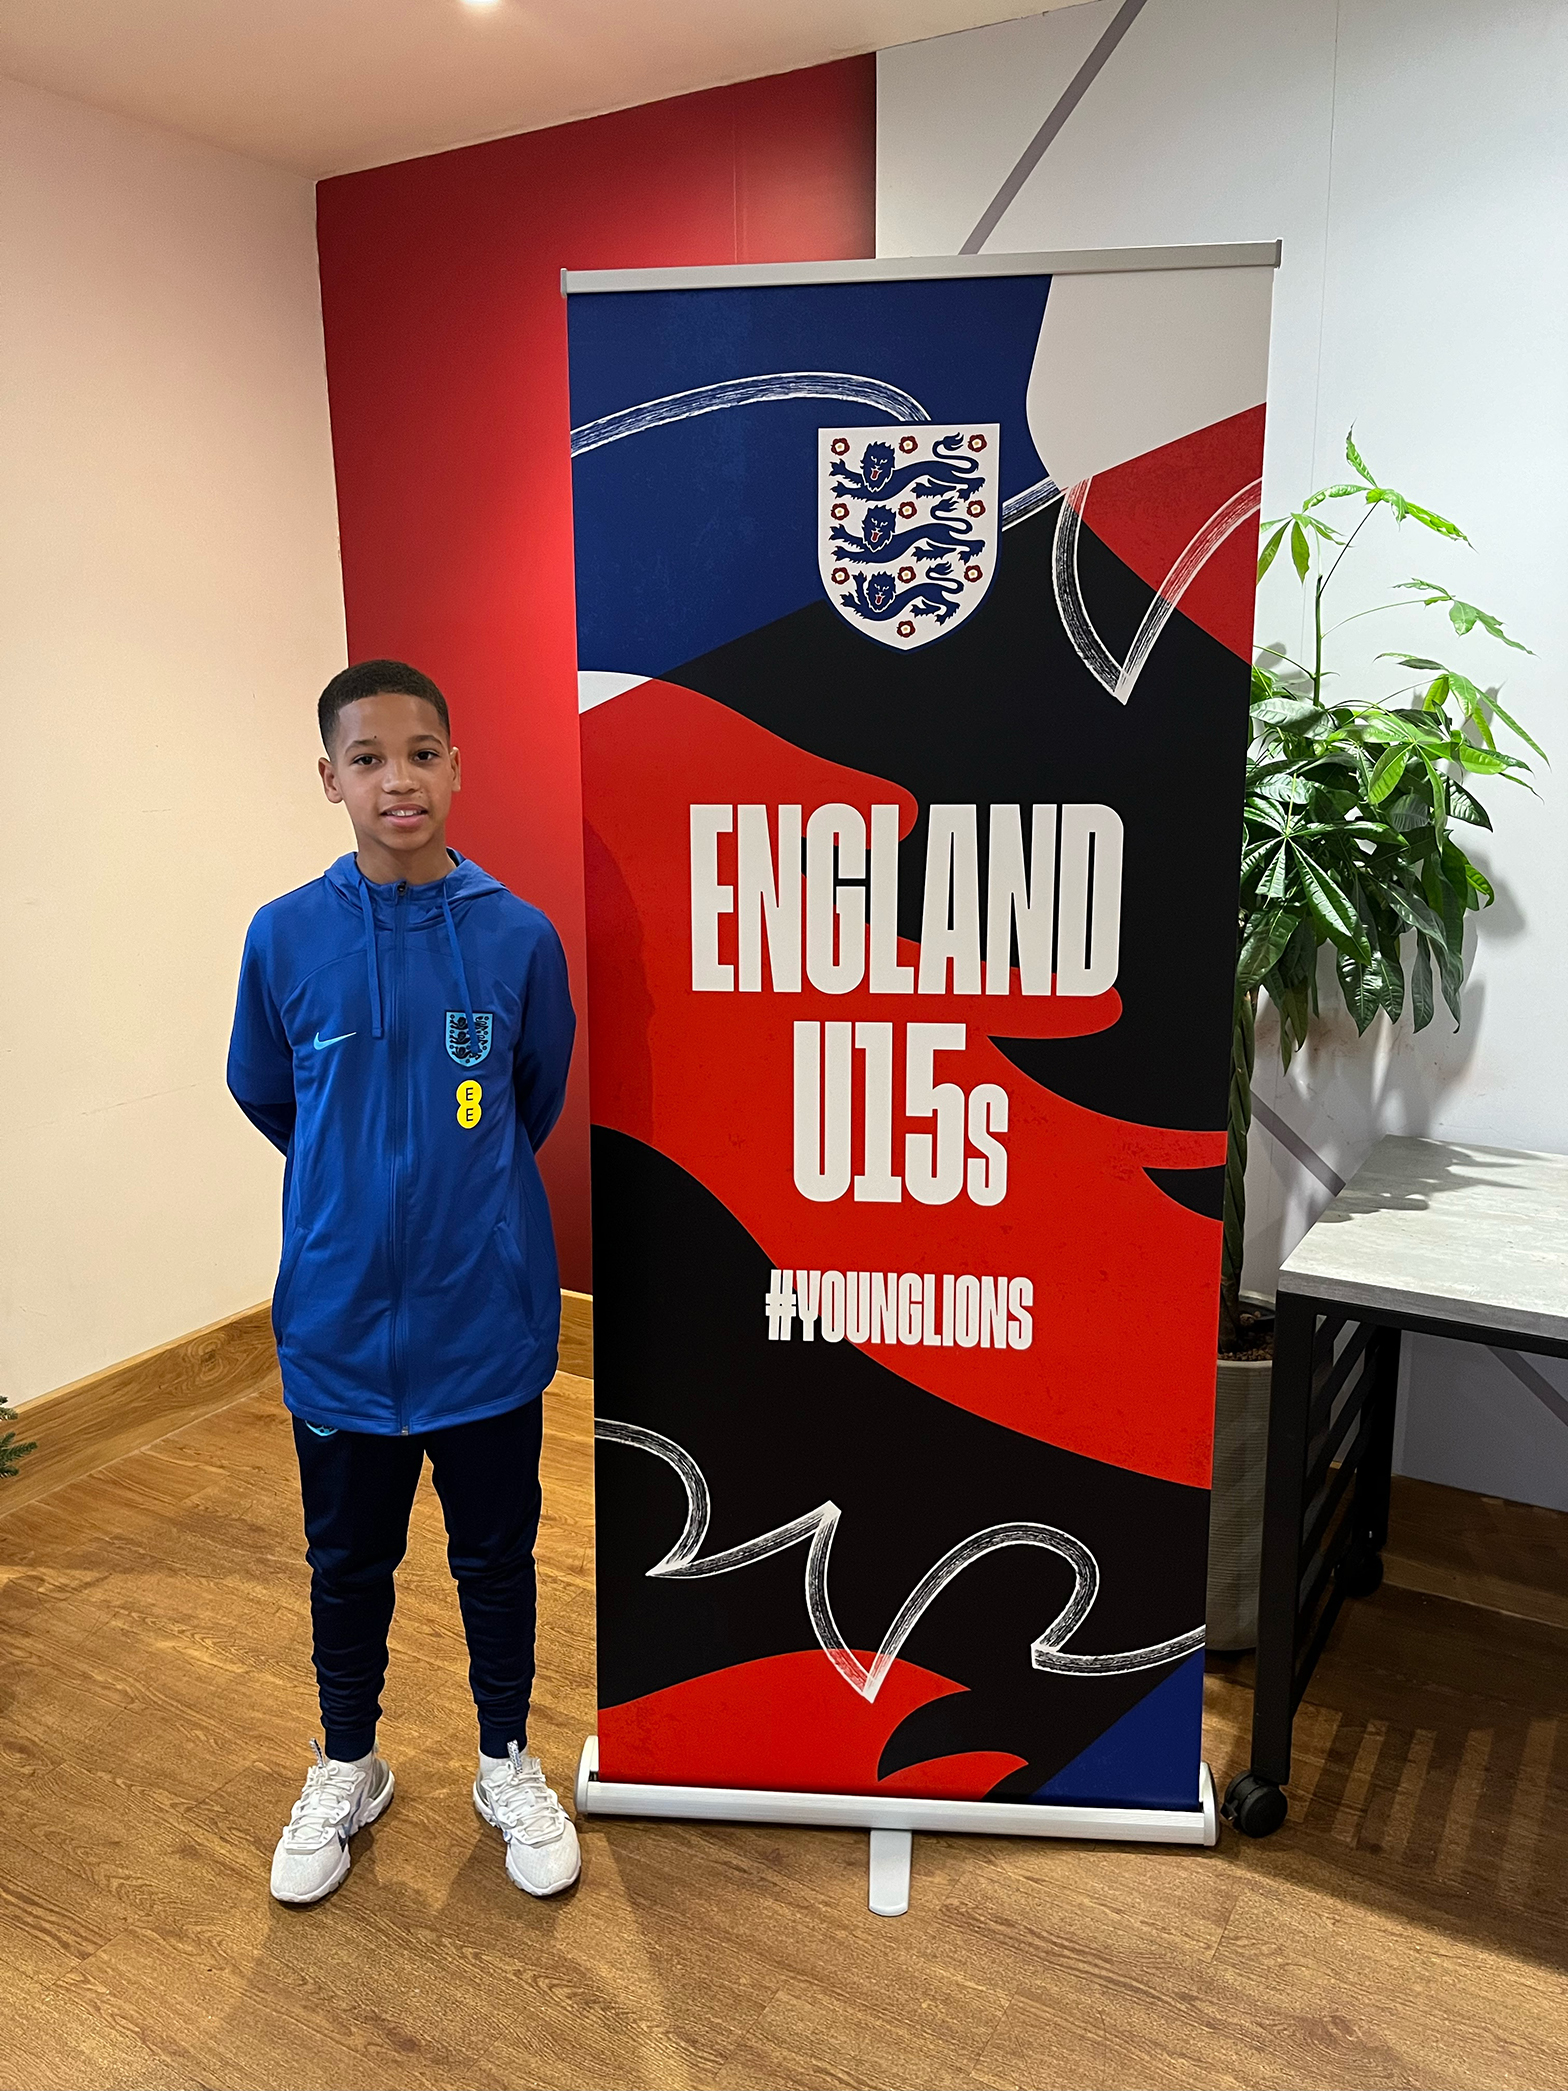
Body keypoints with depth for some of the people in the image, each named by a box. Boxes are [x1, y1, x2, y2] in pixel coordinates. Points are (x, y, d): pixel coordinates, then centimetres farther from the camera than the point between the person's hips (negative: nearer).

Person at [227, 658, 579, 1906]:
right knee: (347, 1561, 19)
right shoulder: (285, 937, -9)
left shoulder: (519, 937, -10)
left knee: (497, 1555, 16)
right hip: (339, 1317, 1)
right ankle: (346, 1770, 43)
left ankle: (509, 1764, 39)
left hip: (488, 1314, 0)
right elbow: (266, 1097, 8)